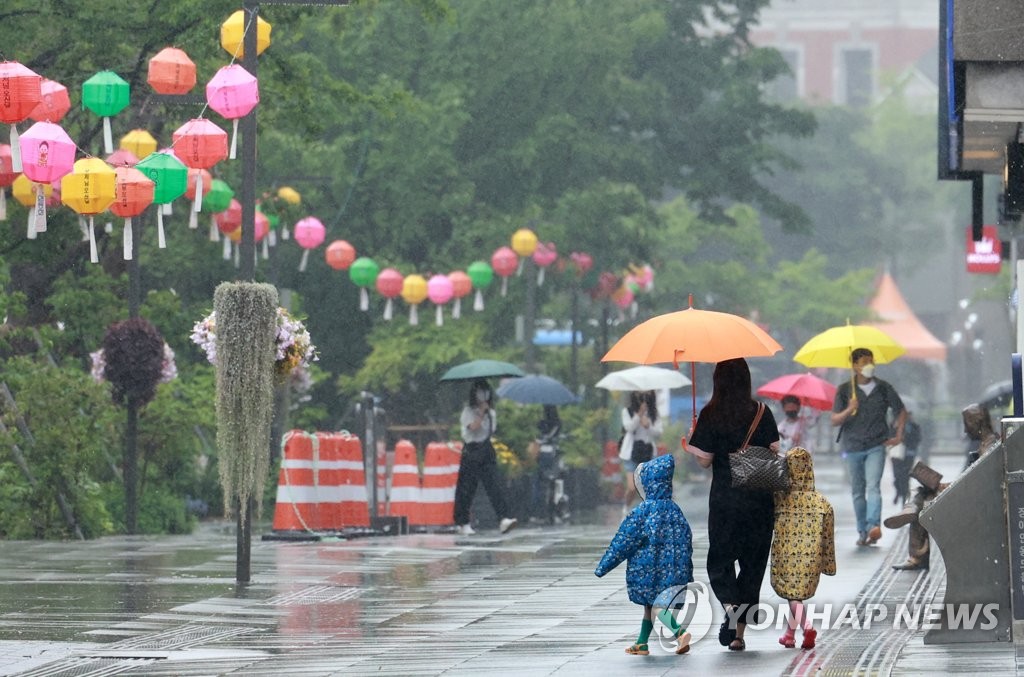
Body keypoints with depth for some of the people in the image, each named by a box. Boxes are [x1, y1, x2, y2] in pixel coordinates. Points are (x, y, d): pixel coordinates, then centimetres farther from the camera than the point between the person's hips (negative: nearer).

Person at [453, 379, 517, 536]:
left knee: (494, 484, -11)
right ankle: (463, 523, 12)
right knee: (466, 488, 0)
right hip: (471, 451, -4)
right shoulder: (468, 412, -4)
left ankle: (504, 519, -24)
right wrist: (482, 411, -16)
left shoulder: (491, 413, 13)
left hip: (487, 450, 4)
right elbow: (474, 427, -20)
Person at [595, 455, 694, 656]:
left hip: (647, 570, -6)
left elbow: (623, 542, -10)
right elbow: (687, 542, 10)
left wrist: (603, 566, -2)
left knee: (655, 604, -3)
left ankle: (680, 631, -25)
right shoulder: (675, 511, 4)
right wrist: (687, 575, 19)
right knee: (650, 604, 17)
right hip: (674, 570, 6)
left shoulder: (641, 513, -13)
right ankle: (641, 643, 23)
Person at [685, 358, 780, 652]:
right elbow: (774, 453, -1)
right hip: (759, 500, 2)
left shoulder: (710, 415, -7)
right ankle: (739, 633, 9)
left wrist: (691, 441, 11)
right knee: (753, 562, 10)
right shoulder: (762, 413, -1)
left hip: (724, 499, -2)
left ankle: (730, 606, -20)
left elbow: (705, 460, -6)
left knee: (720, 561, 10)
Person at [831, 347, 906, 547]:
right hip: (852, 446, 1)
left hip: (876, 446, -1)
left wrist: (898, 434, 6)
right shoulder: (845, 390, 3)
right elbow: (834, 420, -1)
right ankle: (862, 531, 12)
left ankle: (874, 525, -30)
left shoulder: (883, 388, 5)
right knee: (857, 491, 6)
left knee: (873, 486, -17)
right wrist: (849, 410, -19)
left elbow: (901, 411, 17)